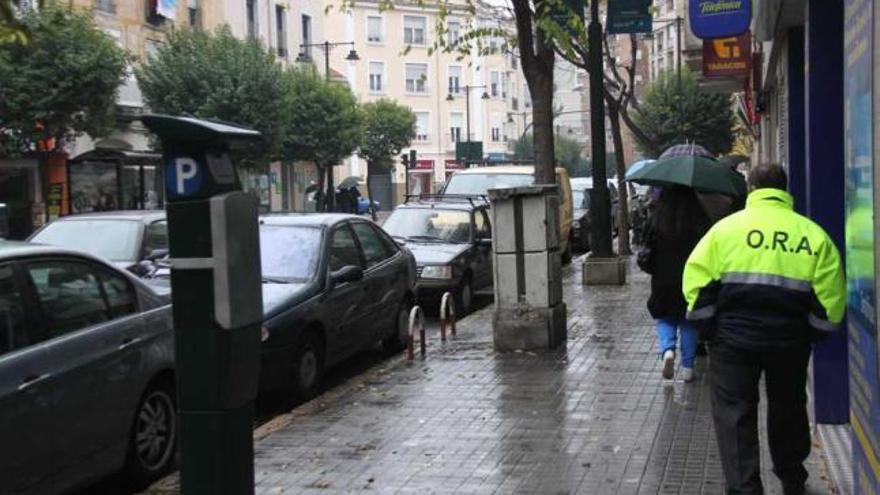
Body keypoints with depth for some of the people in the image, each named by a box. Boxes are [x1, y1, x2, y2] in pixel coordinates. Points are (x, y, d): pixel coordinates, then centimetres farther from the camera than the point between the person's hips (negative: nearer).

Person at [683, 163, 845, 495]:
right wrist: (811, 335, 10)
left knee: (734, 415, 5)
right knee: (788, 409, 22)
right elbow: (831, 296, 0)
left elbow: (696, 280, -7)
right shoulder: (813, 234, 3)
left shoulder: (726, 227, -2)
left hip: (733, 339, -3)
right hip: (790, 340, 3)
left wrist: (709, 330, 2)